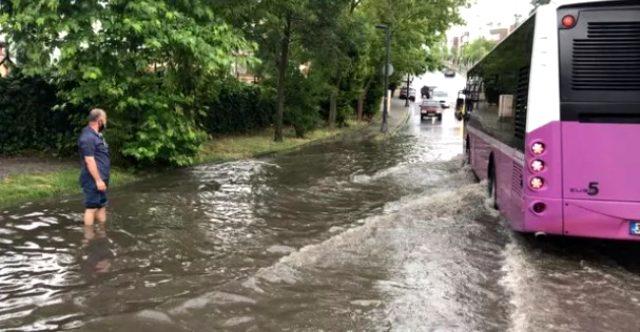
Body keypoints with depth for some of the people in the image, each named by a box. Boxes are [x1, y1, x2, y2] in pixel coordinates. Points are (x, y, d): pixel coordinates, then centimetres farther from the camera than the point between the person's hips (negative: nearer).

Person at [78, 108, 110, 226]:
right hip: (93, 180, -10)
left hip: (100, 179, 10)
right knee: (91, 207, -3)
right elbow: (89, 160, -22)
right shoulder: (88, 137, -18)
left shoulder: (97, 135, 14)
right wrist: (98, 180, -22)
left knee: (102, 206, 16)